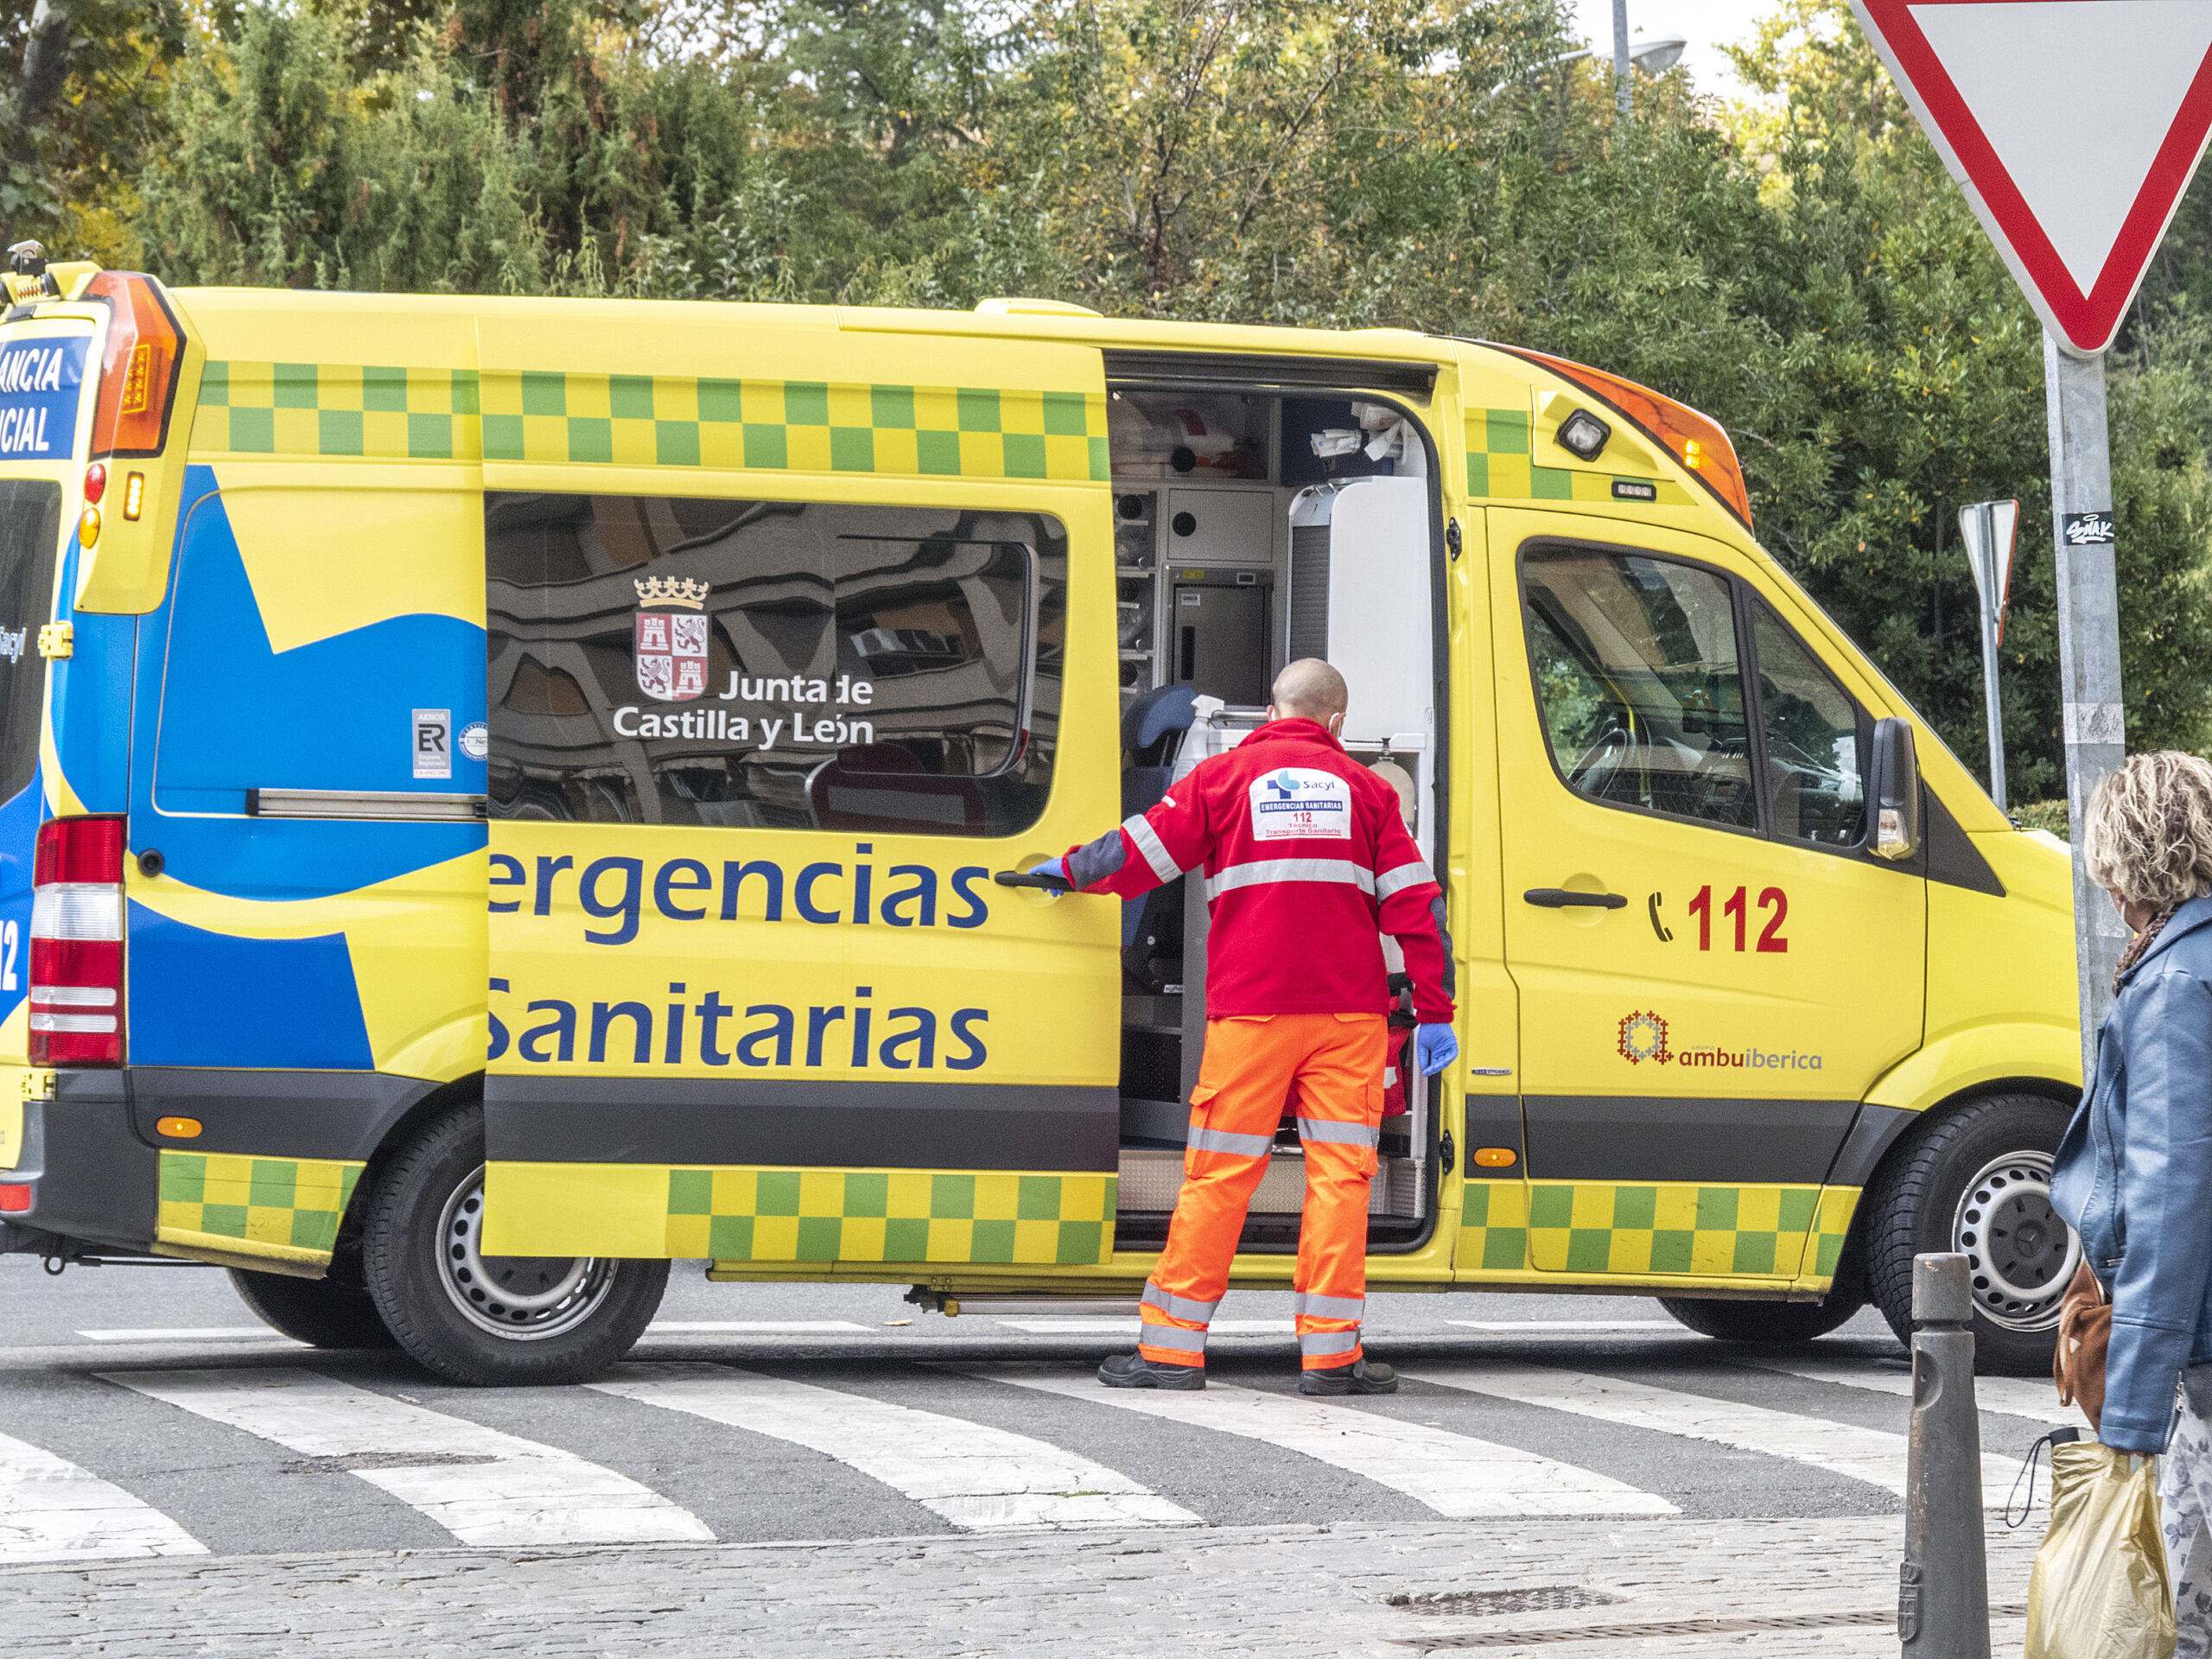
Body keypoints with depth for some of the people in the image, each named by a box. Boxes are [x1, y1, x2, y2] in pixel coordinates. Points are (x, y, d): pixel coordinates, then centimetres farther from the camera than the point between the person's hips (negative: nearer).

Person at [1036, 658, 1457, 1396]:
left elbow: (1142, 852, 4)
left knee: (1219, 1173, 2)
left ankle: (1173, 1344, 3)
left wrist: (1069, 871, 23)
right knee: (1339, 1171, 1)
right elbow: (1414, 902, 6)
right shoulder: (1365, 788, 10)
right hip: (1349, 1009, 1)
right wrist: (1434, 1012, 9)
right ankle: (1331, 1353, -2)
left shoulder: (1225, 776, 5)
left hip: (1251, 1008, -1)